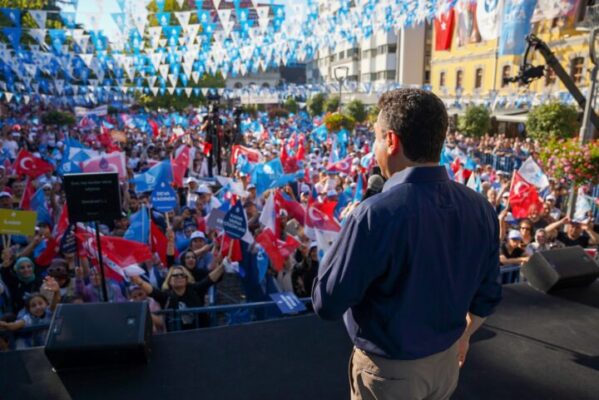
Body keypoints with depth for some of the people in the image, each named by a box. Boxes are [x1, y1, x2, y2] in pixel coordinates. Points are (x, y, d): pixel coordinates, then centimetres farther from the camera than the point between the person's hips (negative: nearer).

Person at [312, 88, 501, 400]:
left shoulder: (376, 214, -31)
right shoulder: (480, 207, -10)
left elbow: (326, 304, -21)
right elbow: (487, 294, 2)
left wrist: (347, 233, -9)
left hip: (389, 369, -5)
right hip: (446, 360, 5)